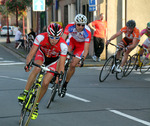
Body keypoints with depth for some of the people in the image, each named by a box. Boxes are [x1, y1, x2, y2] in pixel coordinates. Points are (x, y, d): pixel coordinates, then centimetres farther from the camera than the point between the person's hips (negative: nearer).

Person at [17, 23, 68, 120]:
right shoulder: (41, 37, -34)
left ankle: (36, 105, 7)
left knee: (45, 83, -13)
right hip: (42, 54, 0)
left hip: (54, 60, 0)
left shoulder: (63, 45, -35)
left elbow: (61, 65, -33)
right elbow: (31, 53, -35)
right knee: (37, 68, -34)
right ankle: (25, 93, -24)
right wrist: (27, 64, -52)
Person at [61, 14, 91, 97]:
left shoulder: (87, 32, -36)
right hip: (72, 40, 2)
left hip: (81, 44, -1)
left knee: (73, 65, -9)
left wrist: (82, 60, -51)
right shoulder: (70, 26, -32)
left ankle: (65, 85, 11)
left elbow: (86, 49, -36)